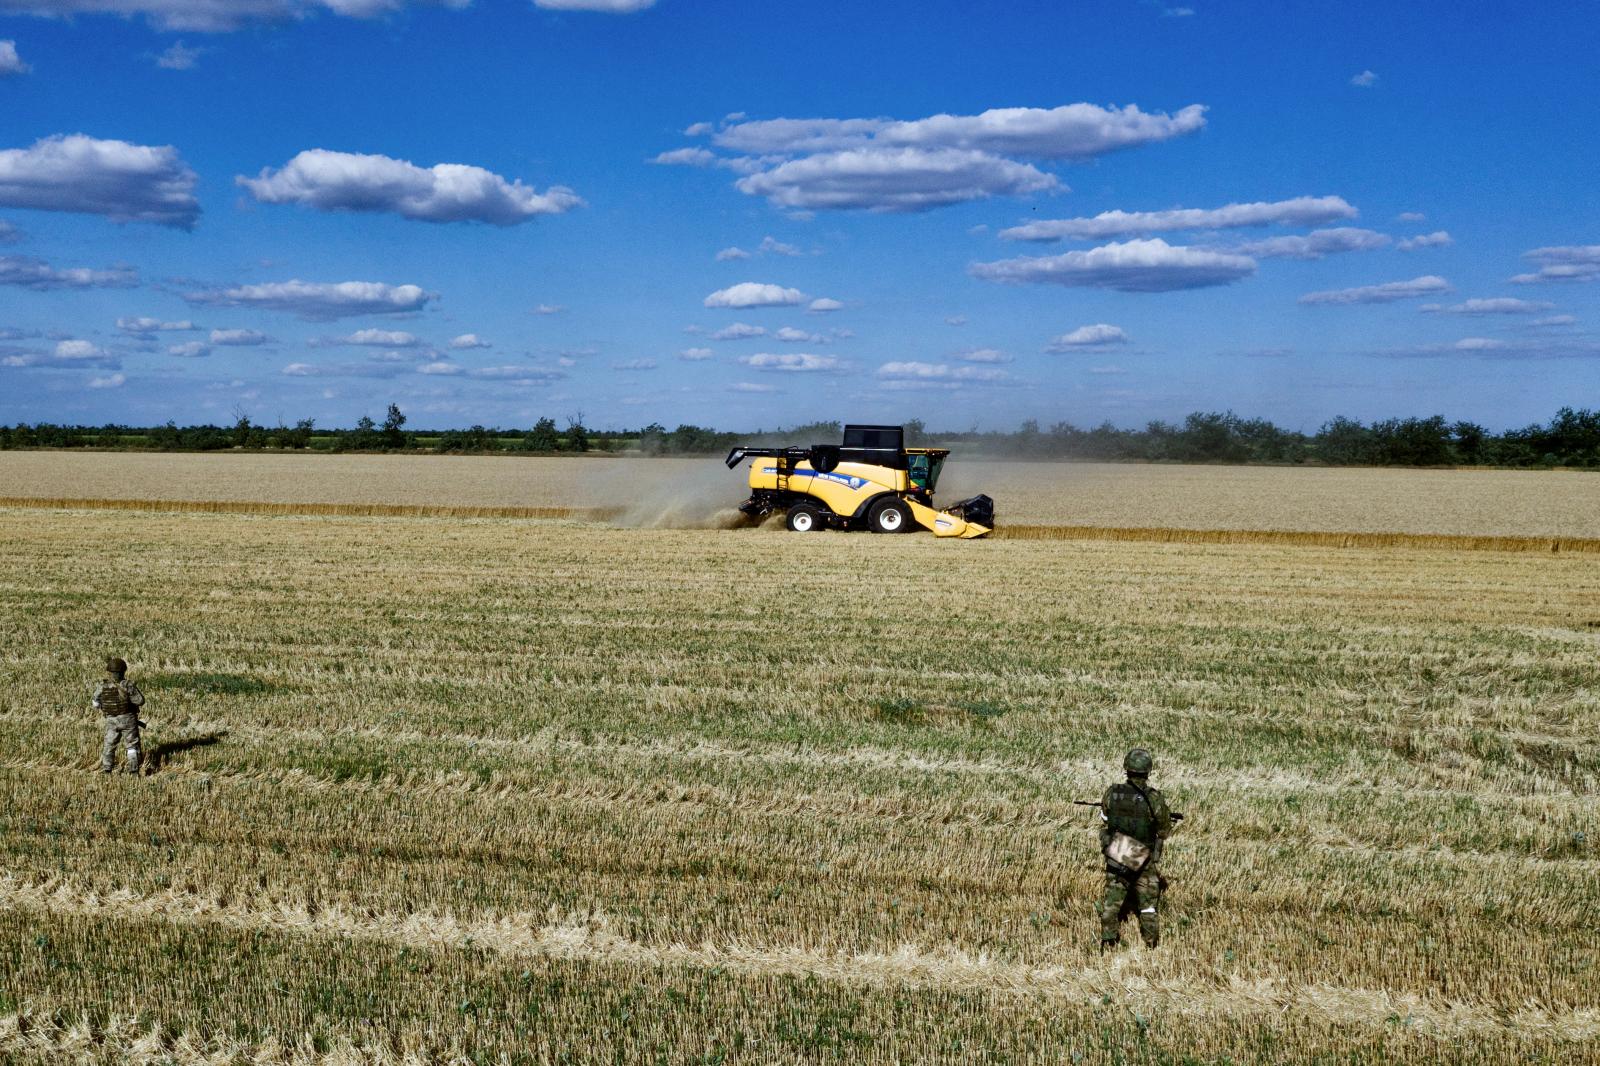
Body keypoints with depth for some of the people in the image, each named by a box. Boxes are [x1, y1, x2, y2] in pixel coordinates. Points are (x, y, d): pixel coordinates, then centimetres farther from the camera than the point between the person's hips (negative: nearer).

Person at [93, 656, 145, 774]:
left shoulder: (102, 686, -11)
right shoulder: (128, 685, -18)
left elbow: (96, 703, 2)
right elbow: (140, 701, -12)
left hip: (111, 720, 2)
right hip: (128, 719, -2)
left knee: (109, 745, 17)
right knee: (132, 745, 9)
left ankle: (106, 770, 14)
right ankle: (133, 770, 3)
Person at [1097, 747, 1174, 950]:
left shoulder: (1112, 793, -10)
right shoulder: (1154, 798, -18)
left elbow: (1104, 822, 4)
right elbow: (1165, 832, -6)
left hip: (1116, 857, 2)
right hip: (1145, 862, -2)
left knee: (1111, 902, 13)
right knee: (1148, 903, 14)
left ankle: (1108, 943, 15)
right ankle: (1152, 945, 20)